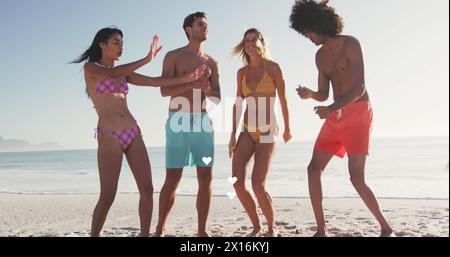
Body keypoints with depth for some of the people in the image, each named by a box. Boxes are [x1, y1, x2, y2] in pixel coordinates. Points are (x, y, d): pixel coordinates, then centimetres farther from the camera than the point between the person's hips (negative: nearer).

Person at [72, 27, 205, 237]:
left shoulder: (123, 72, 18)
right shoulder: (90, 68, 2)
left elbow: (155, 82, 12)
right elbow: (111, 74, -19)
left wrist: (187, 78, 3)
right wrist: (147, 59, -19)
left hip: (133, 133, 6)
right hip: (109, 136, -5)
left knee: (147, 189, -1)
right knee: (107, 196, -5)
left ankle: (145, 234, 11)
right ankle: (94, 234, 15)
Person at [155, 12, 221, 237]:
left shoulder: (211, 62, 15)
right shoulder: (173, 56, 4)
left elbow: (217, 99, 10)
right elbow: (165, 91, -7)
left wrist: (208, 90, -11)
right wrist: (192, 84, -18)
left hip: (203, 122, 4)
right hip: (178, 122, -4)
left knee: (206, 179, 0)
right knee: (172, 180, -4)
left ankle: (202, 231, 10)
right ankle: (160, 229, 12)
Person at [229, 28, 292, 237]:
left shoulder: (273, 67, -2)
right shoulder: (242, 72, 10)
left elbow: (283, 99, 4)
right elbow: (238, 104, 10)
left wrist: (287, 128, 11)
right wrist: (233, 134, 5)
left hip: (267, 132, -4)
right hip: (247, 131, 4)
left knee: (258, 185, -14)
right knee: (237, 183, -7)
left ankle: (272, 228, 11)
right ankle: (256, 226, 15)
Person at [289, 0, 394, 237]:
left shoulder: (350, 44, -9)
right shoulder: (320, 56, 12)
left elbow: (359, 87, -18)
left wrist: (331, 109, -29)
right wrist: (309, 94, -9)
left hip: (358, 113, -7)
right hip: (335, 117, 7)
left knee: (356, 178, -14)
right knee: (313, 168, -2)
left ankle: (385, 228, 8)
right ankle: (321, 230, 6)